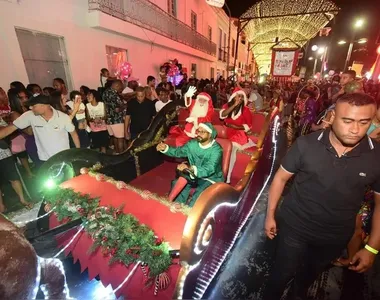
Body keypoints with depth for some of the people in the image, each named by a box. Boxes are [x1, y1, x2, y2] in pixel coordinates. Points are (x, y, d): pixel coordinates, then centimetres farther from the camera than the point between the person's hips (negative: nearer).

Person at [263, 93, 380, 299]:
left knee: (311, 272, 31)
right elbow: (281, 178, -11)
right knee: (282, 274, 18)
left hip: (336, 236, 3)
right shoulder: (306, 144, -21)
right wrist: (270, 214, -7)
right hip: (294, 226, -2)